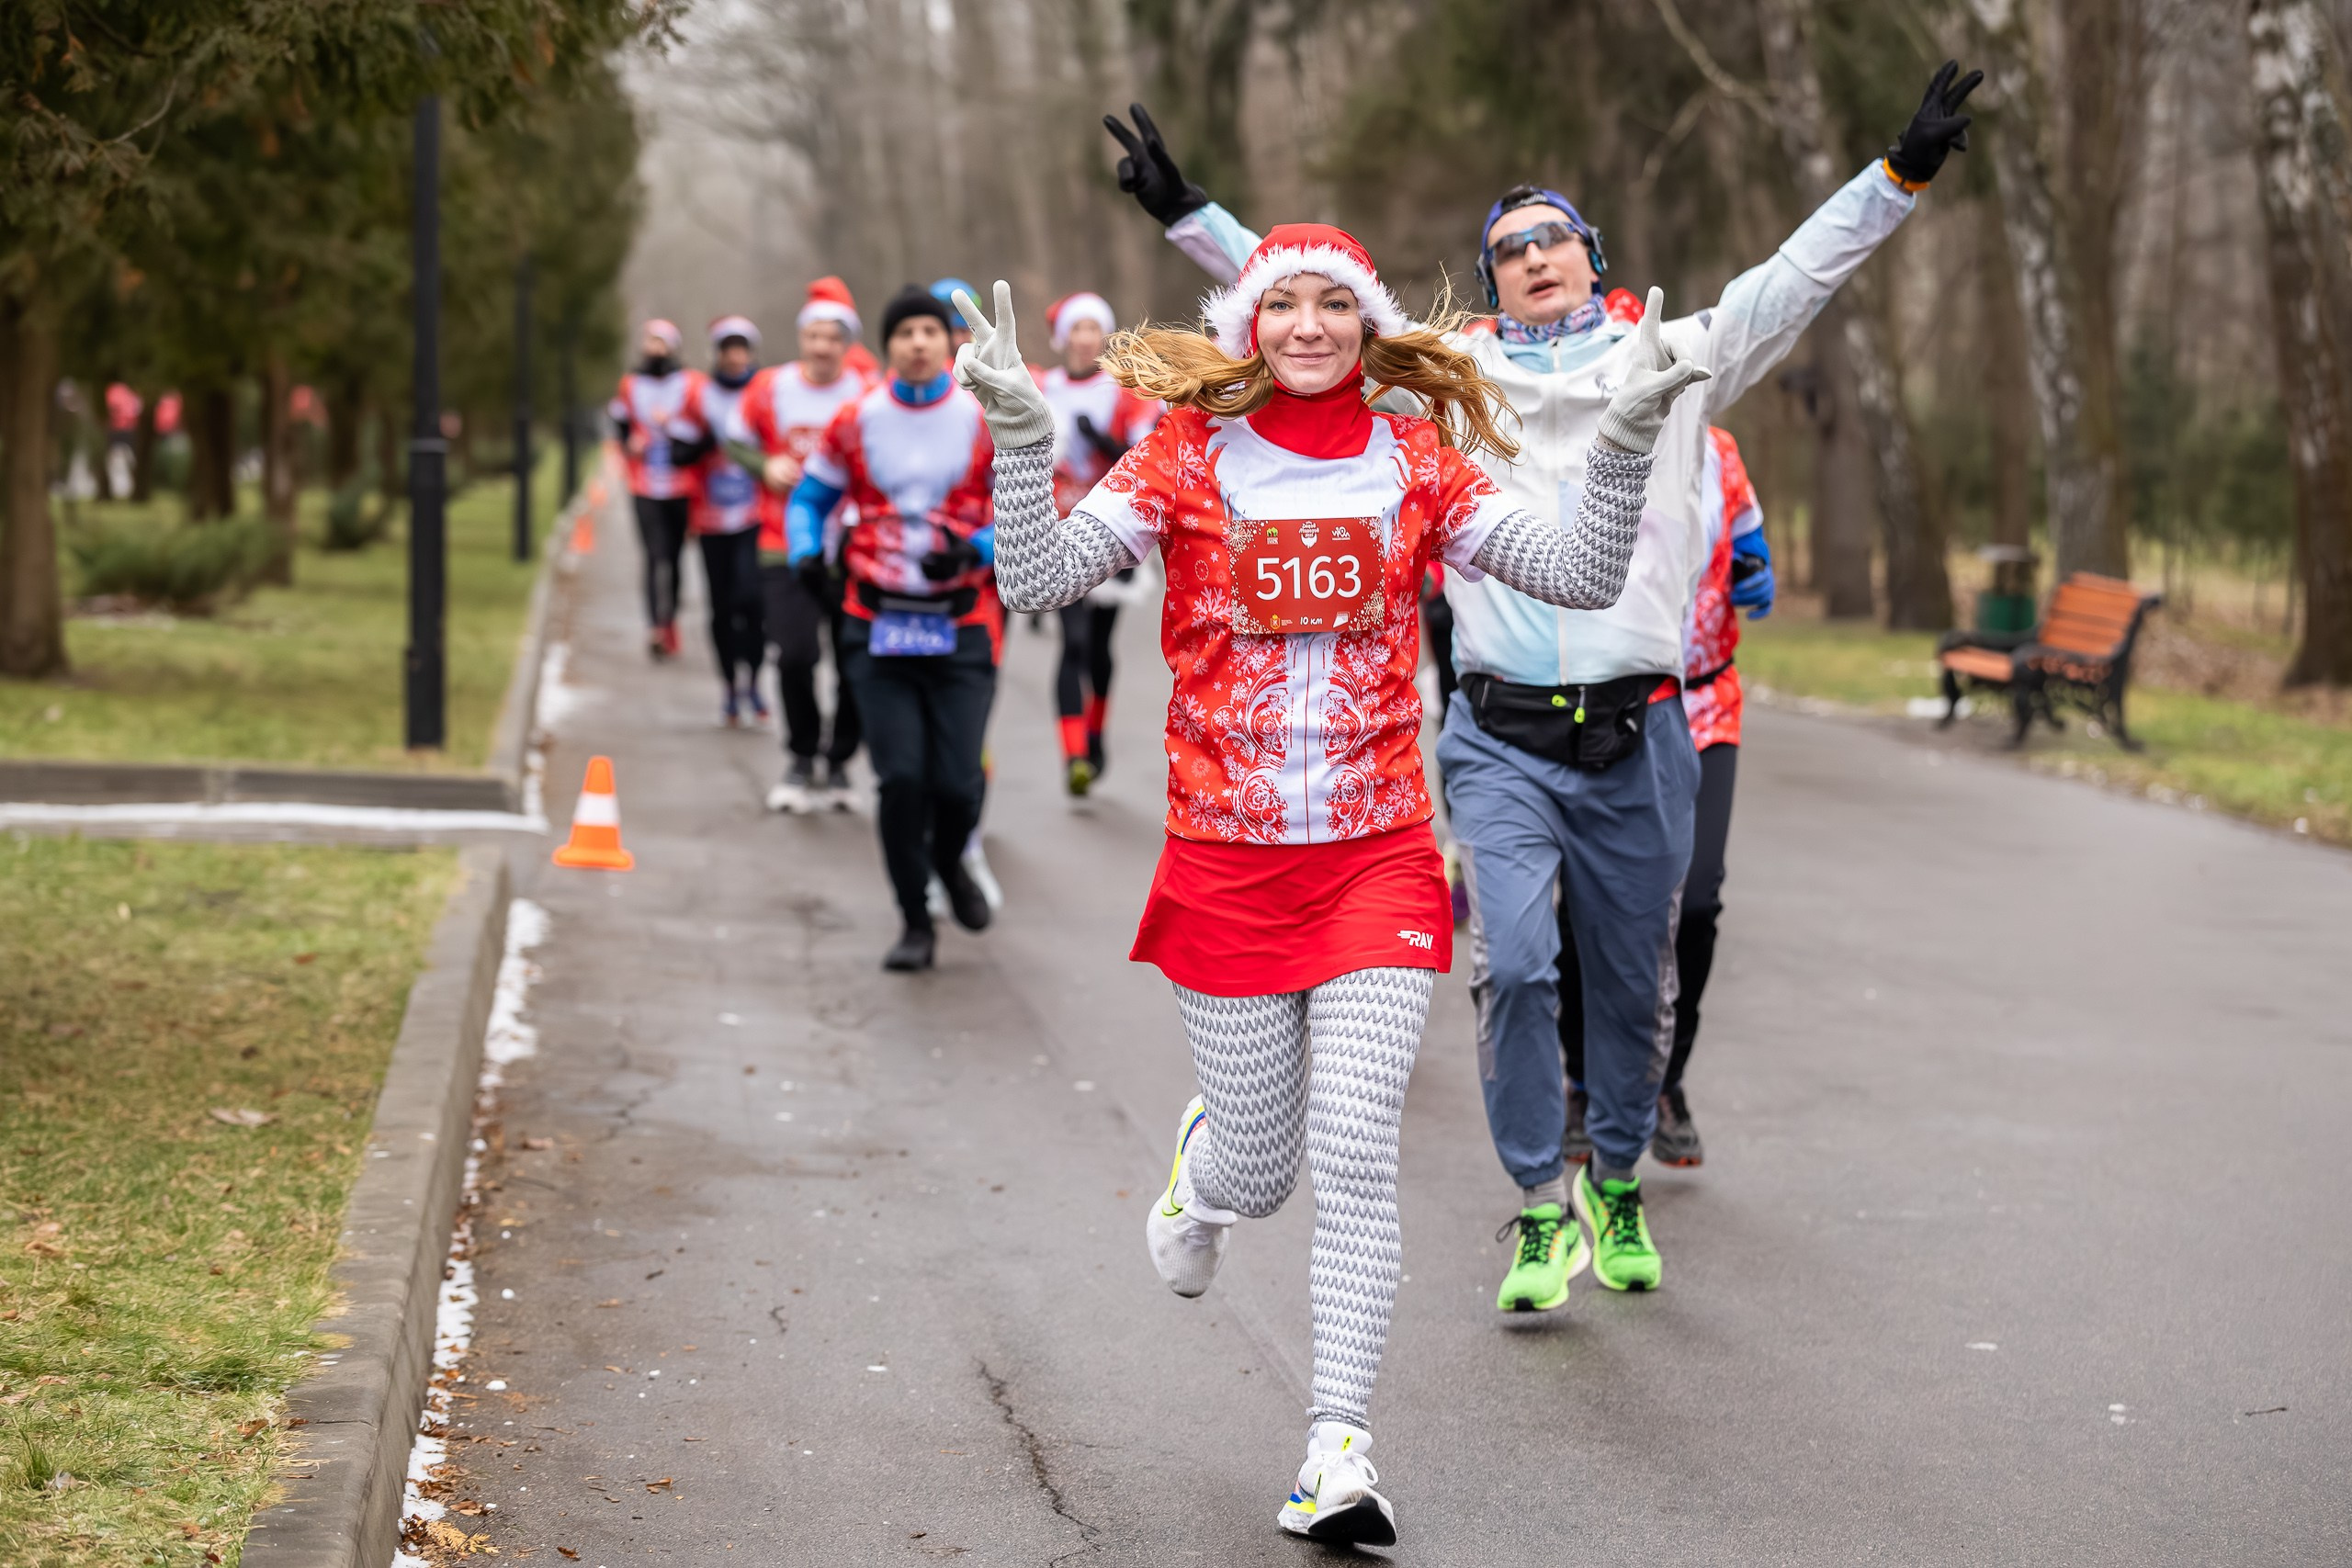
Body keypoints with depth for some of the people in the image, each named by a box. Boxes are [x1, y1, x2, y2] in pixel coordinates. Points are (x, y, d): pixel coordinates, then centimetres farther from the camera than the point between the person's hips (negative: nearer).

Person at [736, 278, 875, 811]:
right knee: (794, 655, -13)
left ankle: (839, 764, 21)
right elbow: (737, 444, 15)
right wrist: (766, 468, -4)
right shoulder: (769, 389, 1)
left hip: (853, 551, 0)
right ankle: (801, 760, 8)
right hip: (787, 547, 0)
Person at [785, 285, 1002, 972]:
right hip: (879, 628, 1)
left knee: (957, 782, -4)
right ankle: (916, 923, 11)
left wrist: (976, 550, -15)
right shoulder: (857, 421, 4)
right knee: (901, 777, -7)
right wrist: (805, 554, -4)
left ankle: (950, 862, 32)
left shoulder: (987, 420, 0)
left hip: (962, 625, -1)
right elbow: (810, 496, 15)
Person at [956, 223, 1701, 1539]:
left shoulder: (1416, 458, 2)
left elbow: (1583, 576, -2)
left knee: (1356, 1156, -11)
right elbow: (1042, 579, -11)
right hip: (1226, 859, 0)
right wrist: (1021, 430, -25)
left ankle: (1339, 1451, -3)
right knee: (1261, 1172, 9)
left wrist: (1628, 436, -16)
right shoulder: (1189, 455, -2)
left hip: (1380, 855, 0)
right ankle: (1202, 1165, 48)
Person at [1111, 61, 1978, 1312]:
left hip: (1638, 738, 1)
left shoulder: (1671, 362, 8)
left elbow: (1796, 279, 3)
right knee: (1513, 965, -15)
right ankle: (1540, 1207, 1)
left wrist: (1902, 174, -7)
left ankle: (1617, 1185, 32)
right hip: (1501, 739, -1)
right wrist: (1187, 212, 4)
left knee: (1635, 981, 10)